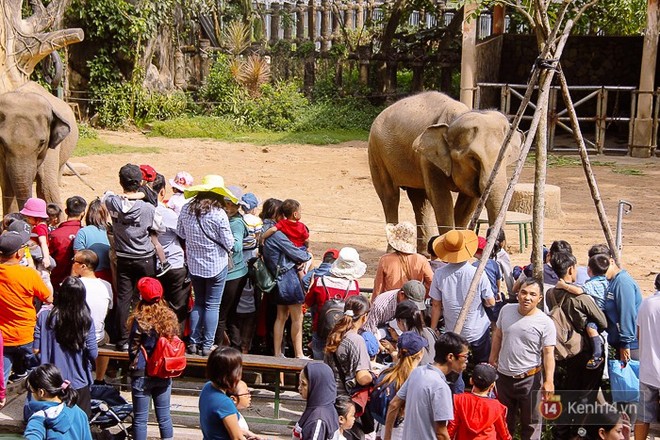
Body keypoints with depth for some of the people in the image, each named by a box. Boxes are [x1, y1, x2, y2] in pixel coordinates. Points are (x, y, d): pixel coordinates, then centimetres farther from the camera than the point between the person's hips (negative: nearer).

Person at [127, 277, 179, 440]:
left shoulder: (139, 320, -16)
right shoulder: (170, 317, -3)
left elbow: (133, 349, -7)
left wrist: (132, 368, 10)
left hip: (142, 375, -4)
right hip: (164, 375, 4)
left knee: (140, 419, 6)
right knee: (164, 416, 14)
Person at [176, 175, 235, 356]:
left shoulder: (186, 209, -4)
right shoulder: (218, 214, -19)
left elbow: (180, 234, 9)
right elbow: (228, 243, -13)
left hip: (194, 265, 5)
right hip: (216, 266, -5)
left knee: (198, 303, 18)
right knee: (212, 306, 4)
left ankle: (193, 343, 16)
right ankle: (207, 345, 5)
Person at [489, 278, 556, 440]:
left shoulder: (545, 323, -15)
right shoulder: (506, 310, -2)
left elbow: (548, 353, -15)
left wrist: (549, 381, -21)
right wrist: (492, 360, 14)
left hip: (529, 379, -4)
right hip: (503, 375, 4)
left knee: (531, 423, 8)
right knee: (504, 420, 21)